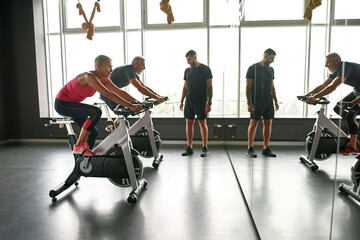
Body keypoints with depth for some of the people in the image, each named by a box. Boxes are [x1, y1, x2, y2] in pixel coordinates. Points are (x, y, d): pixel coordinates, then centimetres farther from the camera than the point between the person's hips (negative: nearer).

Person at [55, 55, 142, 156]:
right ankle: (79, 146, -19)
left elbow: (119, 92, -5)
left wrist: (138, 102, -14)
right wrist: (130, 106, -44)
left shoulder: (103, 79, -4)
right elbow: (108, 94, -40)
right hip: (62, 103, -9)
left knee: (93, 132, 7)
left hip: (72, 103, 9)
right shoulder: (89, 76, -29)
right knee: (96, 112, -29)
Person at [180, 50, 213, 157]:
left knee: (202, 123, -1)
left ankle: (204, 148, 9)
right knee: (189, 123, 5)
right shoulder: (187, 70, 12)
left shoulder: (205, 69, -3)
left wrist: (209, 103, -13)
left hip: (201, 101, -5)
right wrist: (181, 101, 9)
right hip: (189, 100, 5)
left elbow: (210, 87, -6)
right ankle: (189, 148, 13)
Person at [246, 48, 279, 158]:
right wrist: (249, 103, -15)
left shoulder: (271, 69, 15)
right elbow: (248, 87, -8)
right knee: (254, 123, -4)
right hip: (256, 101, -6)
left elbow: (272, 86, 20)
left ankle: (266, 148, 15)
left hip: (268, 101, 7)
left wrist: (276, 101, 14)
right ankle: (250, 148, 5)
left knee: (268, 123, 6)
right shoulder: (253, 68, -5)